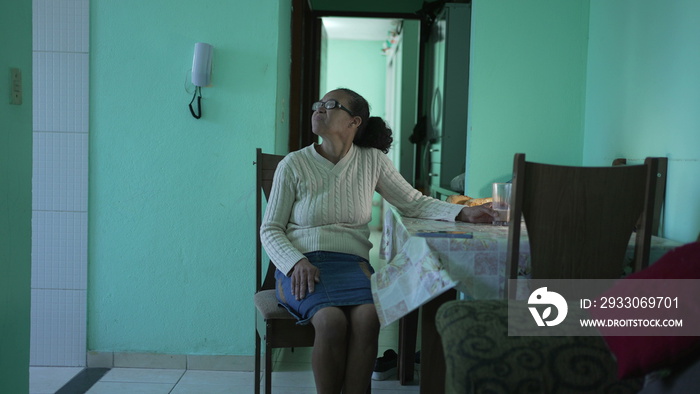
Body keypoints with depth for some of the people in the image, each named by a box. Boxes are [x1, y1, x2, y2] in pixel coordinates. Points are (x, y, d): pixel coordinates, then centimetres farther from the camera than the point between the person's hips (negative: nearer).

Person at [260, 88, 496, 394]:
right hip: (299, 264, -1)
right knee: (332, 320, -32)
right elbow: (270, 229, 4)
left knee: (367, 317, -30)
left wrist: (462, 212, -3)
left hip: (351, 262, 2)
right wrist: (297, 263, -14)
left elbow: (414, 202, 13)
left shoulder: (372, 160, 8)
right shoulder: (293, 165, 3)